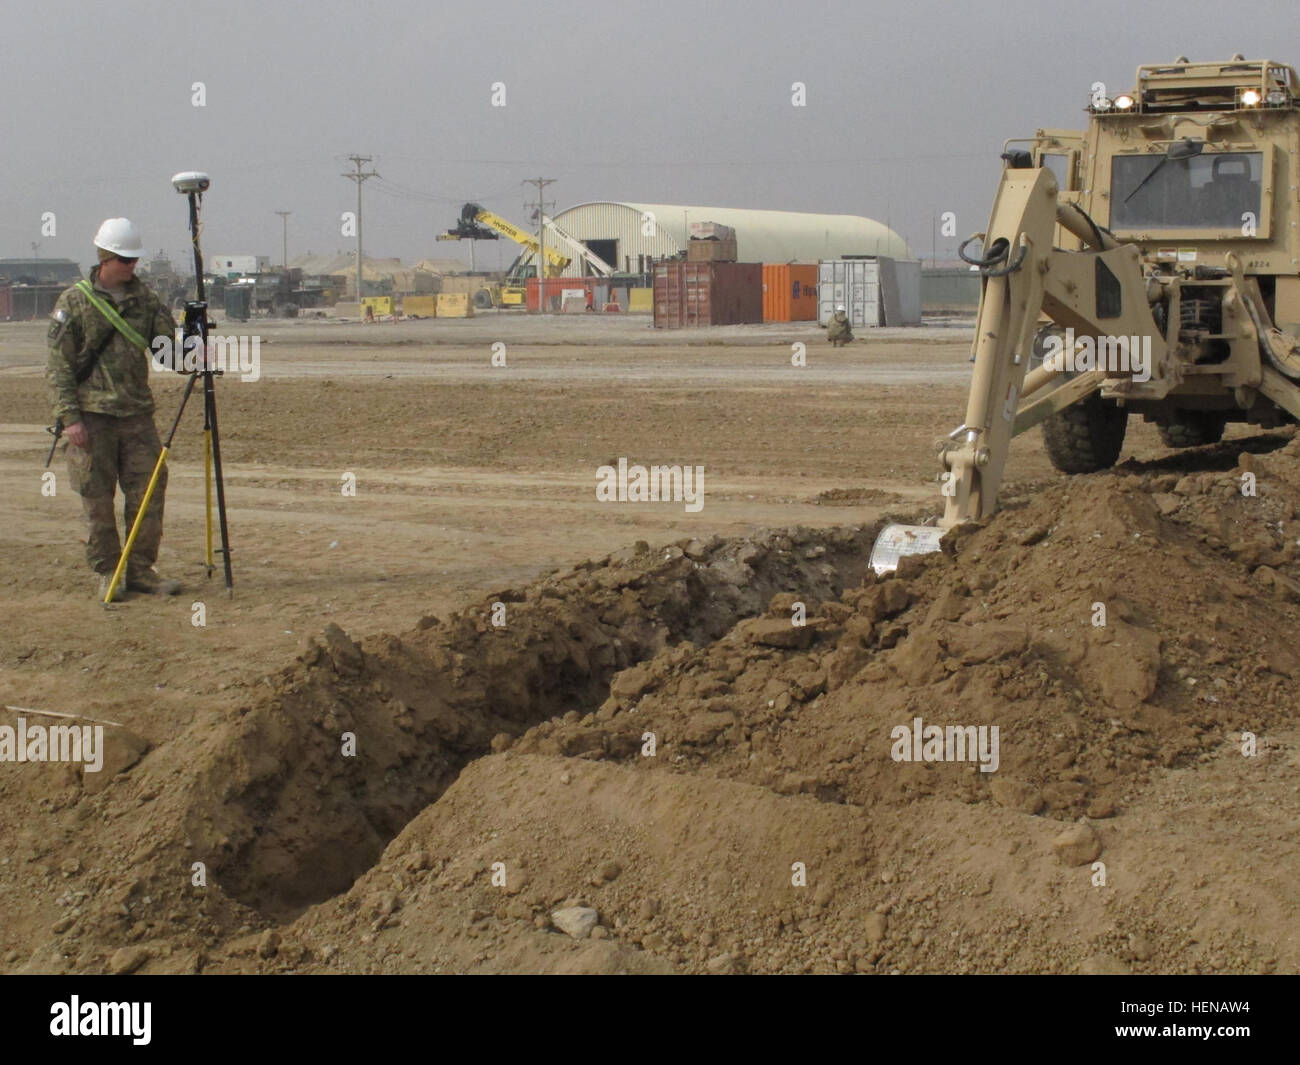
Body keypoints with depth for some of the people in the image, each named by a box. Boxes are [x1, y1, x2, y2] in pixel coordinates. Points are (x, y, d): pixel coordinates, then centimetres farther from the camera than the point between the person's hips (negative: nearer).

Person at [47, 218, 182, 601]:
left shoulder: (144, 298, 9)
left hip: (137, 413, 4)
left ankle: (142, 569, 11)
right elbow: (58, 366, -5)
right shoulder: (74, 302, -3)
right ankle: (105, 573, 9)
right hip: (92, 415, -4)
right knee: (98, 498, 0)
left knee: (149, 491, 2)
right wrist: (70, 417, -12)